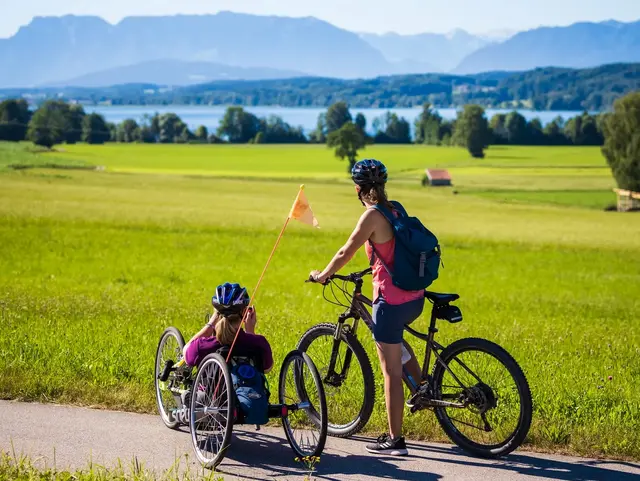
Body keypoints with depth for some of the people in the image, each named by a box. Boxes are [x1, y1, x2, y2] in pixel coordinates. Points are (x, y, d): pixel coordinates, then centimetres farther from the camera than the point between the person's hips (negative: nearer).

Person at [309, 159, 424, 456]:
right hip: (415, 298, 8)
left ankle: (395, 440, 6)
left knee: (391, 371, 0)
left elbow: (345, 254, -10)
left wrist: (322, 275, 7)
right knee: (392, 340, 38)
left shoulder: (372, 216, -14)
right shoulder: (395, 210, 8)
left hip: (392, 301, -8)